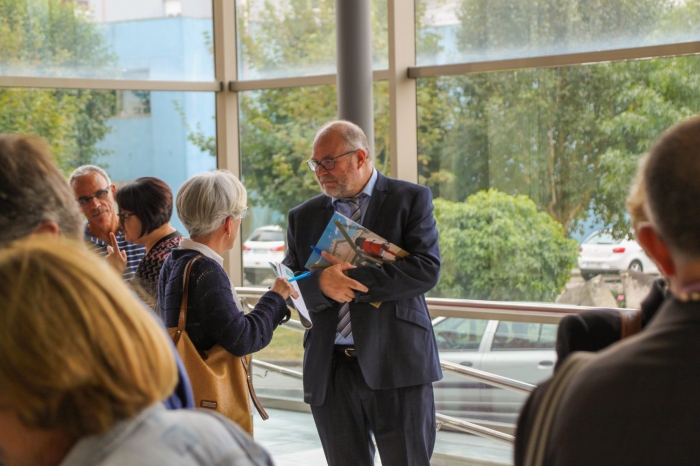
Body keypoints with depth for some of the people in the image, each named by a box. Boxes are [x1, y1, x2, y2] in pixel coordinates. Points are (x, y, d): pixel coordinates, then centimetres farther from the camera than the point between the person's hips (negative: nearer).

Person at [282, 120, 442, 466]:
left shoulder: (410, 200, 3)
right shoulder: (303, 217, 13)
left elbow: (426, 269, -11)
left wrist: (352, 279, -15)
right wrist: (321, 283, -17)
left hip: (395, 362, -3)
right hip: (328, 369, 3)